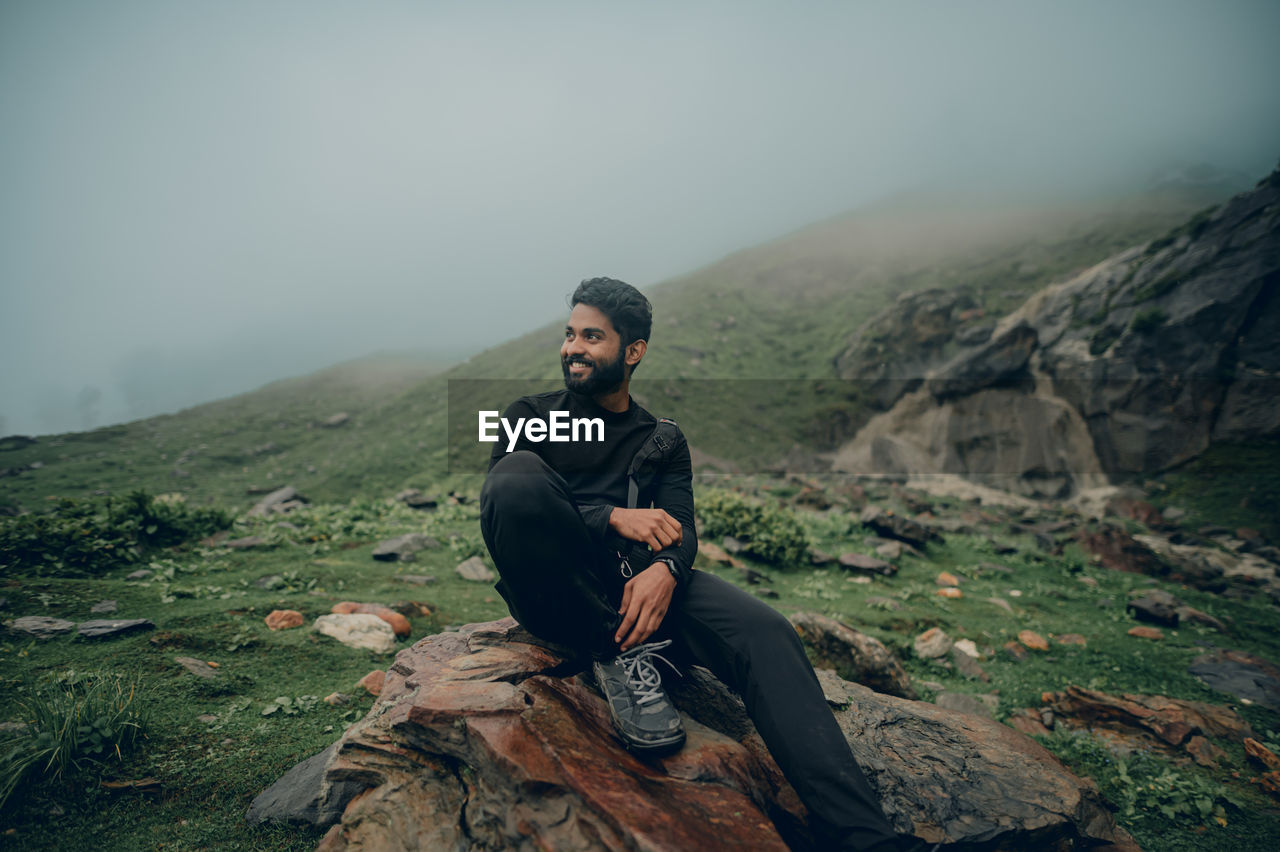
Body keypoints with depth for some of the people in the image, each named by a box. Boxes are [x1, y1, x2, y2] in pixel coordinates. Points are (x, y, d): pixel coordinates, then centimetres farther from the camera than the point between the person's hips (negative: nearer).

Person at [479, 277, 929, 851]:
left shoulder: (663, 440, 21)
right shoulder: (530, 414, 16)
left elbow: (681, 527, 7)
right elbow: (508, 497, -1)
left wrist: (667, 569, -20)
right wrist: (612, 517, -16)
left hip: (639, 580, 2)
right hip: (555, 592, -1)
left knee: (763, 630, -26)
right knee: (519, 474, -32)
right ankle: (618, 653, -23)